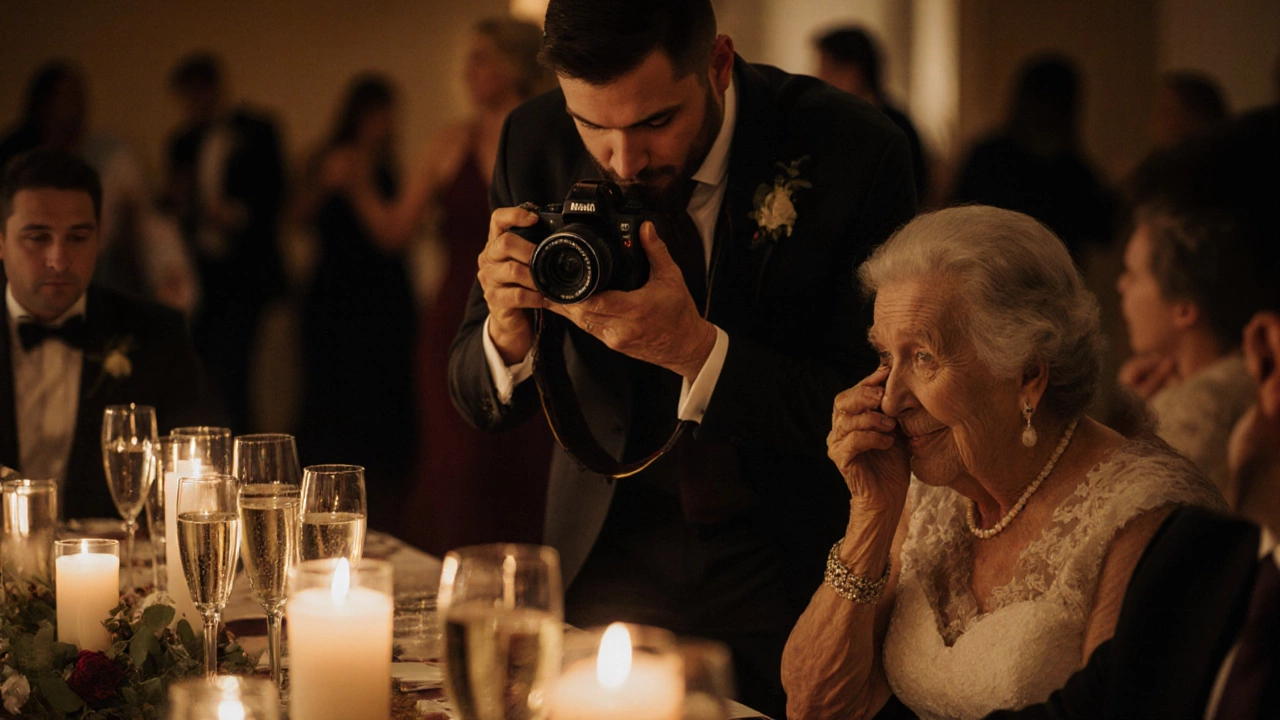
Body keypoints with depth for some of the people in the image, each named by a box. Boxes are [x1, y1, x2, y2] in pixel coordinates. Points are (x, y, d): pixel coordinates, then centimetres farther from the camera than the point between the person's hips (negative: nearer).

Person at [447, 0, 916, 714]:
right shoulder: (536, 143, -10)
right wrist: (507, 333, -26)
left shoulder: (853, 148, -20)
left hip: (795, 568, -2)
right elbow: (481, 403, -3)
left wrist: (697, 350, -33)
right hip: (611, 559, 3)